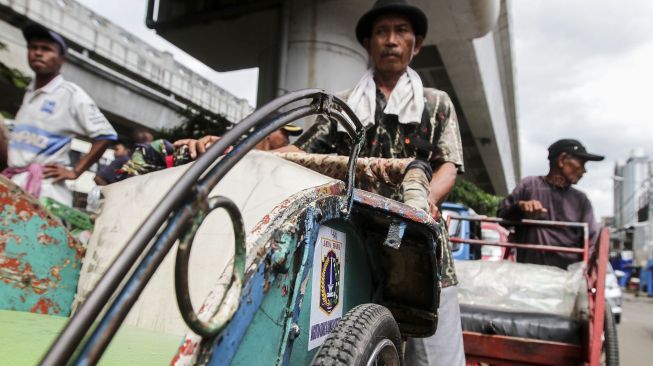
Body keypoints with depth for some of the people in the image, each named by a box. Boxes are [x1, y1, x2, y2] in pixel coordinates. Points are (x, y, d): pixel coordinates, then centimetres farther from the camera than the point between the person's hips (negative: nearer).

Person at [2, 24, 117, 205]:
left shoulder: (70, 93, -7)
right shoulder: (29, 92, 16)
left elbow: (105, 134, -10)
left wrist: (74, 172, -9)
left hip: (44, 188, -7)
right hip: (12, 183, 7)